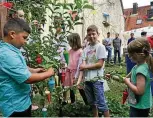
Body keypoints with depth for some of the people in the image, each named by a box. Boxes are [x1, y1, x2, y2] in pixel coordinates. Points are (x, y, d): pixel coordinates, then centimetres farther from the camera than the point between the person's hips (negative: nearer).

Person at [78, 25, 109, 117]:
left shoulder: (100, 47, -7)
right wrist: (82, 66, -19)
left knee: (101, 103, 0)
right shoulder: (86, 49, 9)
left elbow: (100, 64, -13)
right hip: (87, 79, 6)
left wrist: (86, 66, -10)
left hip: (97, 79, -6)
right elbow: (83, 64, 4)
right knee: (92, 102, 19)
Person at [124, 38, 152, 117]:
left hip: (140, 107, -9)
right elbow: (128, 78, 12)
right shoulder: (137, 66, -1)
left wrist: (127, 82, -21)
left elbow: (139, 91, -33)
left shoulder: (141, 70, -29)